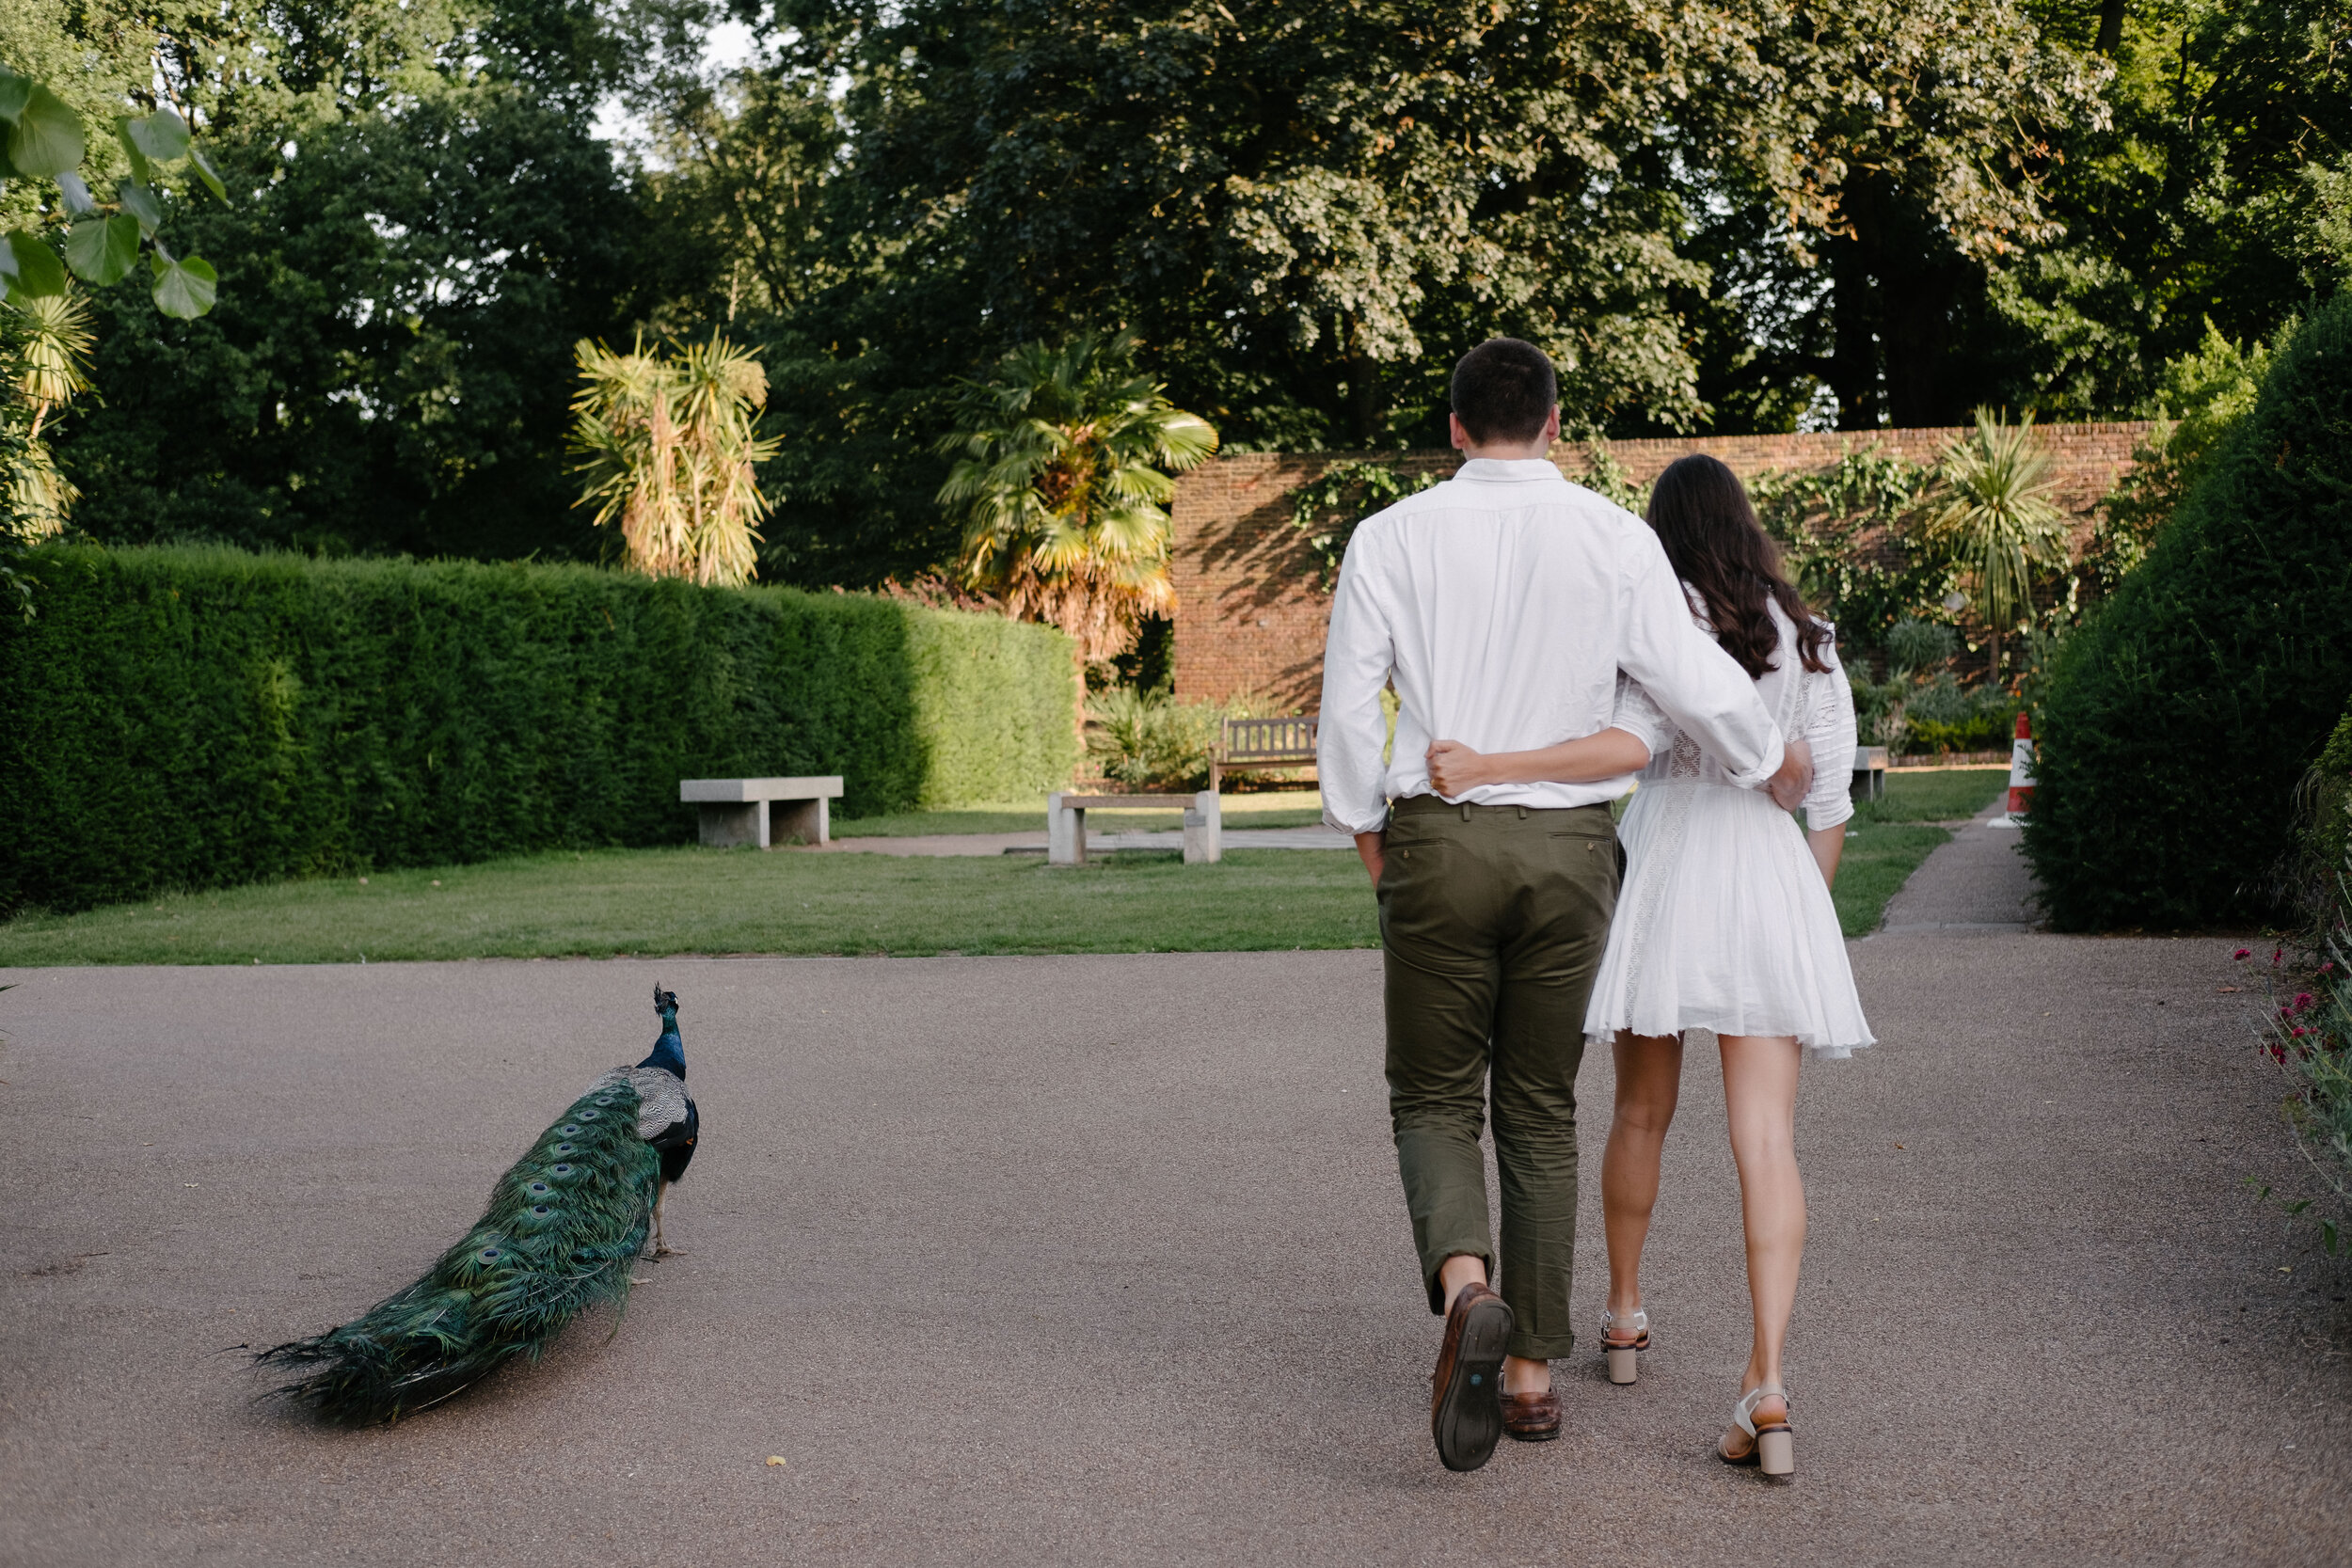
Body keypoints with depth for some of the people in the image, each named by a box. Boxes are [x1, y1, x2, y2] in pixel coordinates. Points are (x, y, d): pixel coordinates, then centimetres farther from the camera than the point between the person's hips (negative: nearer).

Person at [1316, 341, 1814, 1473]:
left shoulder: (1391, 539, -2)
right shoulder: (1616, 540, -1)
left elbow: (1347, 703, -2)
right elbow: (1697, 684, -3)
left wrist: (1365, 828, 13)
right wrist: (1773, 763, 17)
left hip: (1437, 840, -1)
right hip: (1568, 848, 1)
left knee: (1435, 1100, 9)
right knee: (1541, 1111, 13)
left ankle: (1465, 1286, -20)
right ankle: (1531, 1369, 16)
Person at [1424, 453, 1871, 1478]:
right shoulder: (1807, 638, 11)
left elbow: (1632, 744, -19)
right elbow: (1829, 803, 11)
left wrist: (1489, 768, -24)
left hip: (1666, 866, -2)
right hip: (1773, 876, 2)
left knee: (1641, 1112, 18)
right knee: (1766, 1141, -5)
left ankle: (1624, 1316, 35)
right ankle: (1767, 1384, -17)